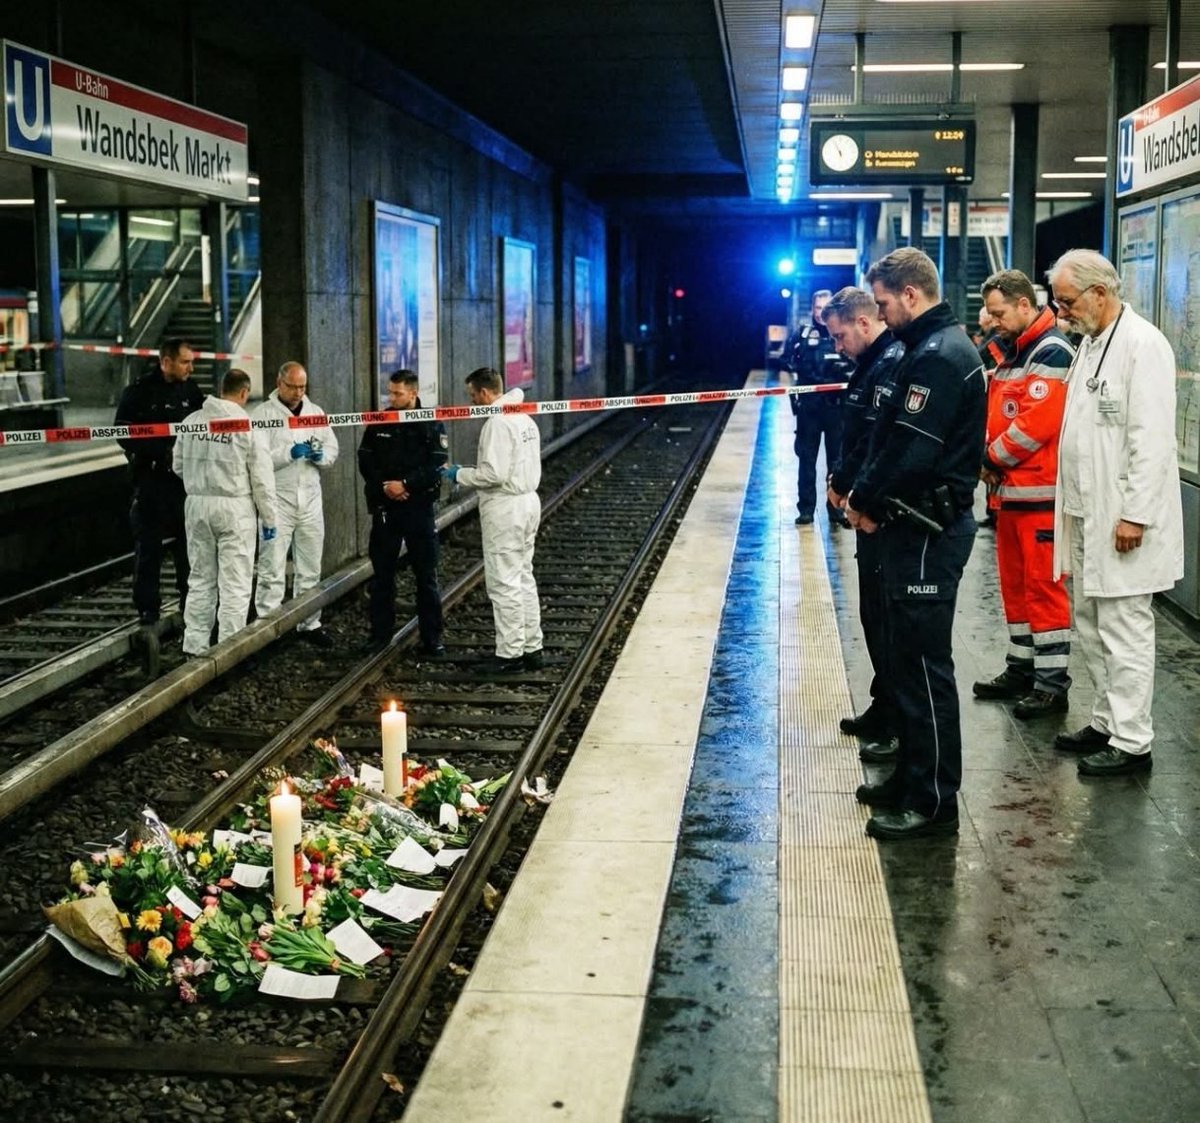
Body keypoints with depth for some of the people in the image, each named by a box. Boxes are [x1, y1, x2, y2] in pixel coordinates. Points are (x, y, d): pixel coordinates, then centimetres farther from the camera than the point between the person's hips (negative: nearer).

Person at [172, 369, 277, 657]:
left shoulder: (192, 420, 1)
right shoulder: (247, 424, -10)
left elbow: (178, 466, 9)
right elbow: (262, 477, -8)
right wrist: (269, 517, 1)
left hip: (196, 504, 4)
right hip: (235, 506, -4)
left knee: (201, 579, 15)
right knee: (235, 584, 2)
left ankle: (194, 646, 19)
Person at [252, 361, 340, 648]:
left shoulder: (316, 412, 12)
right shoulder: (263, 413, -4)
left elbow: (333, 452, 11)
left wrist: (320, 455, -10)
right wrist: (289, 453, -24)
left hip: (310, 499, 5)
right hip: (277, 500, -5)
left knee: (310, 568, 13)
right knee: (272, 570, -4)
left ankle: (310, 624, 24)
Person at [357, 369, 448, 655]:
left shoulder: (431, 424, -4)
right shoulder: (379, 422, 5)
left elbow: (436, 466, -11)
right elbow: (365, 461, 4)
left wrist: (405, 484, -20)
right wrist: (384, 486, -12)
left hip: (419, 506, -3)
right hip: (384, 506, 3)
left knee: (426, 575, 2)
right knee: (382, 572, 8)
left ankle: (432, 637, 9)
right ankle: (380, 632, 17)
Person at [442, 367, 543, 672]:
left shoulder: (497, 423, -17)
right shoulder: (525, 419, 13)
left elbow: (493, 473, -22)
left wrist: (460, 475, -9)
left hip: (505, 508, -10)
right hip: (528, 500, 10)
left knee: (504, 583, -3)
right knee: (524, 577, 15)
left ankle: (510, 653, 1)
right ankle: (532, 648, 20)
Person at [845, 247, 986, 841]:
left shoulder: (939, 357, -18)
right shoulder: (932, 347, 15)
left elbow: (912, 451, -24)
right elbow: (893, 436, 15)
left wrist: (864, 498, -9)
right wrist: (865, 493, 2)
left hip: (929, 531, -11)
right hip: (918, 524, 11)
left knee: (923, 663, -3)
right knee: (909, 655, 17)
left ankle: (934, 802, 5)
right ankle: (912, 777, 29)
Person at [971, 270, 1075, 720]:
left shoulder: (1051, 352, -13)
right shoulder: (1013, 351, 17)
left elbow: (1037, 422, -21)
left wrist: (991, 459, -10)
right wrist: (990, 460, 3)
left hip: (1039, 492, -10)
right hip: (1009, 488, 10)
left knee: (1044, 586, -5)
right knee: (1015, 583, 15)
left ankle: (1052, 683, 0)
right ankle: (1021, 669, 25)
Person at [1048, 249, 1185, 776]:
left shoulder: (1143, 344, -14)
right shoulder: (1090, 343, 14)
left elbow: (1152, 437, -19)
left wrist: (1135, 514, -21)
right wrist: (1071, 505, 15)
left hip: (1123, 518, -9)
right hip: (1087, 515, 9)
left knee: (1123, 630, -4)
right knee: (1090, 625, 16)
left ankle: (1132, 742, 4)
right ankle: (1107, 722, 28)